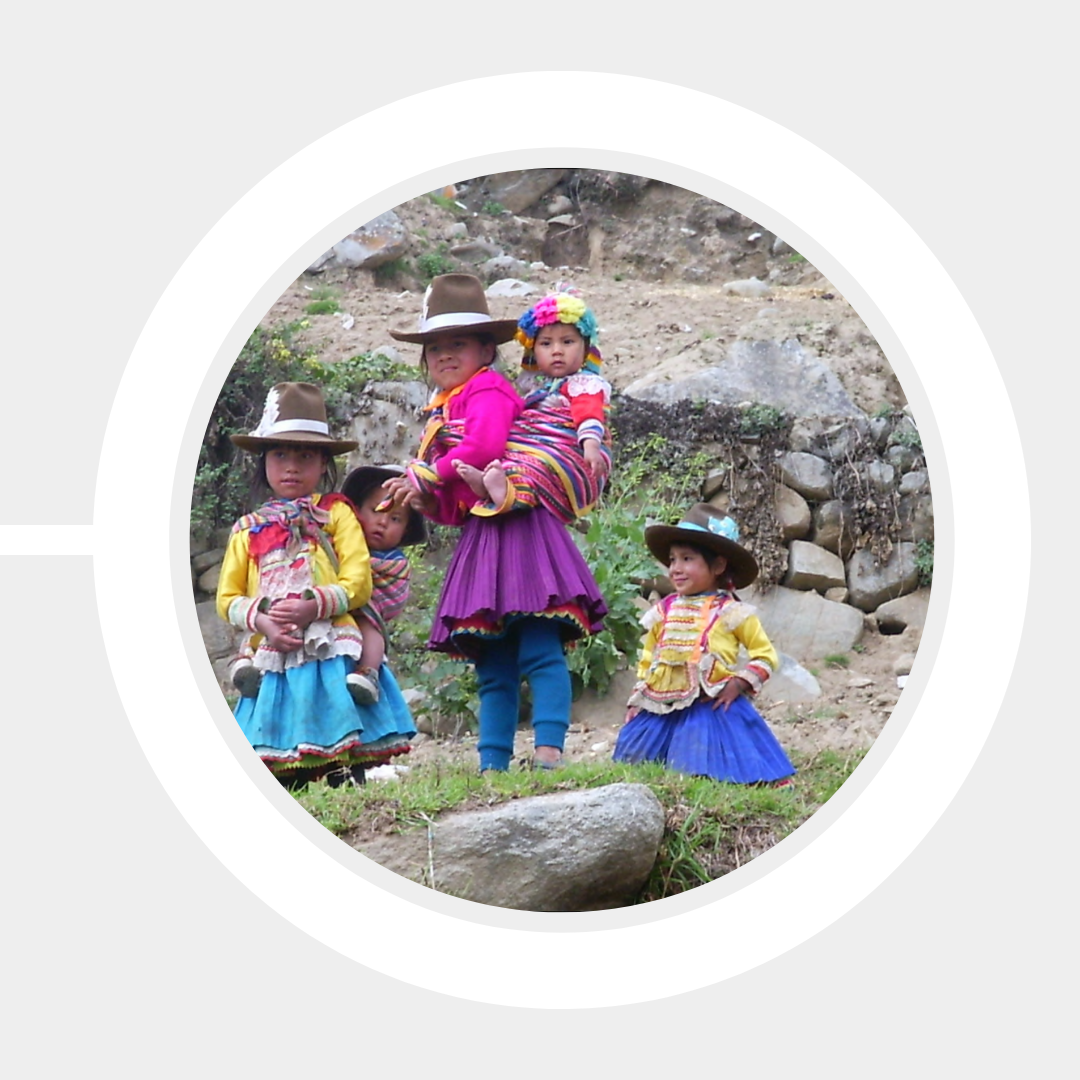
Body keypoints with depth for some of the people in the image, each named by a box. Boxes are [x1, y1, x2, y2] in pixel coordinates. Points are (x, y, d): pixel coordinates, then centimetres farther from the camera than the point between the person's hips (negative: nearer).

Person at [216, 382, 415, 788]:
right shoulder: (248, 529, 16)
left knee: (343, 764, -8)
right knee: (280, 772, -3)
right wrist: (261, 619, -8)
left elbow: (358, 581, -1)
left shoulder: (336, 513, 9)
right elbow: (227, 598, 12)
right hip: (273, 658, 2)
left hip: (330, 654, -2)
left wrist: (314, 605, -16)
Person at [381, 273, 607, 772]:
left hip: (516, 528, -9)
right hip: (479, 538, 9)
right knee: (492, 668, 8)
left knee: (539, 650, -14)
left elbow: (484, 446, -25)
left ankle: (549, 749, -19)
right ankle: (493, 763, 8)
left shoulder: (488, 390, -3)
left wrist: (426, 477, -11)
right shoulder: (442, 413, 22)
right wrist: (422, 497, 1)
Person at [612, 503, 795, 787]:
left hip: (713, 706, -5)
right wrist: (637, 700, 11)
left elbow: (766, 654, 2)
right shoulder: (663, 611, 10)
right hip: (662, 706, 5)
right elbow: (647, 659, 18)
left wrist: (739, 684, -10)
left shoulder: (731, 612, -1)